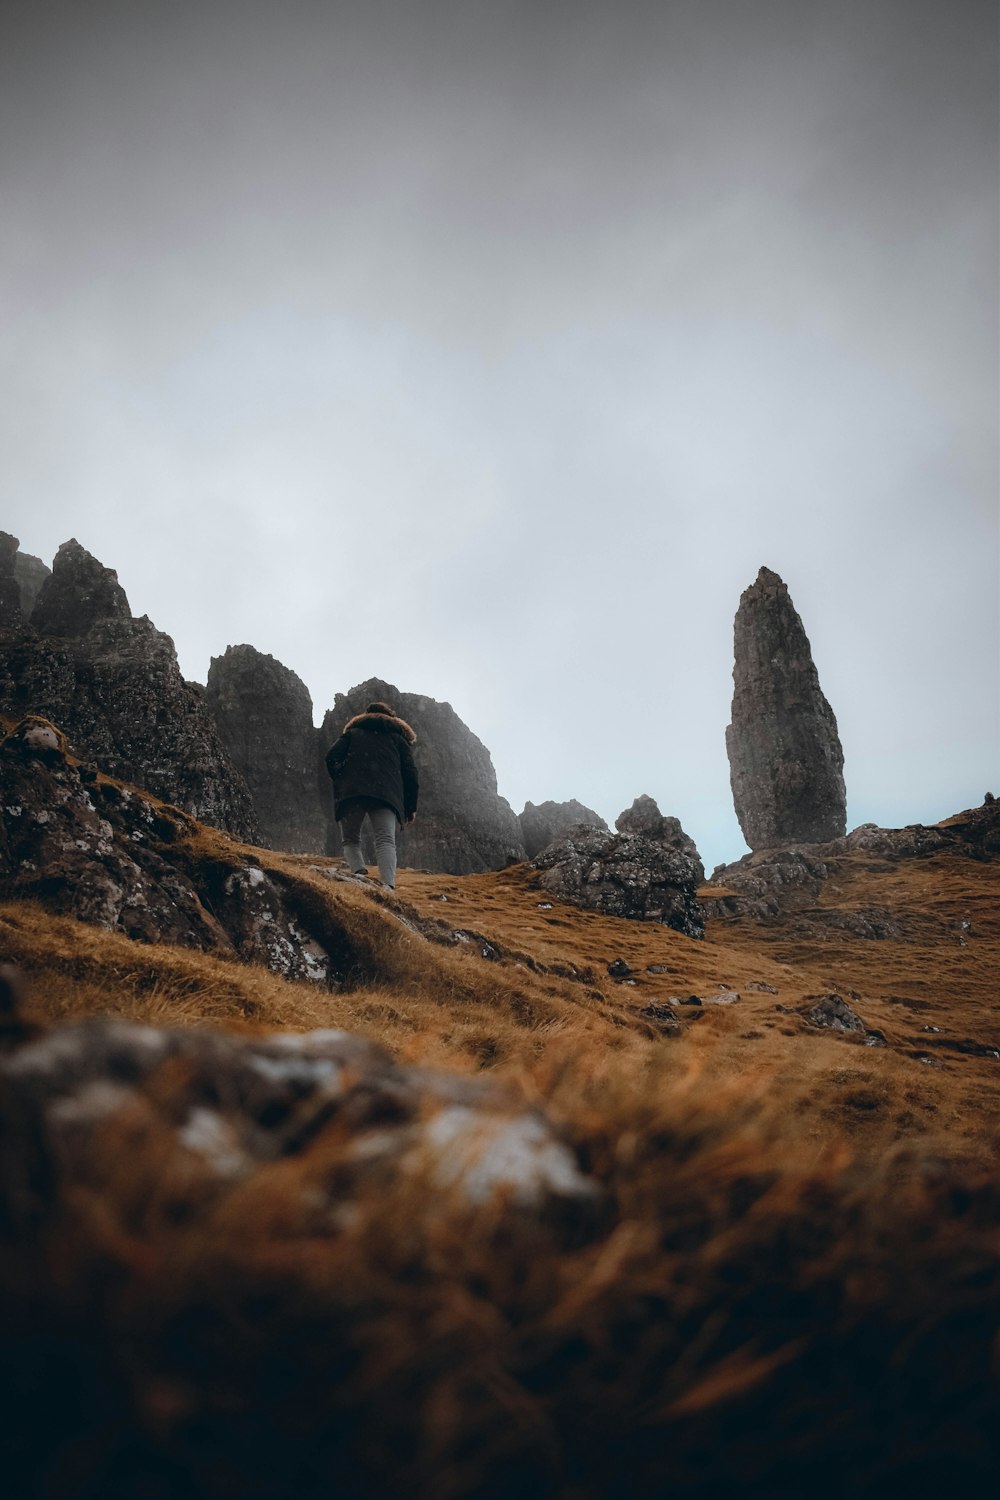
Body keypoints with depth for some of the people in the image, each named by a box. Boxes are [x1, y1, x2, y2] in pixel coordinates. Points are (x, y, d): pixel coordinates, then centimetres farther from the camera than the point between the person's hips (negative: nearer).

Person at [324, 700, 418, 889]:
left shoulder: (352, 732, 26)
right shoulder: (398, 738, 27)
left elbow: (332, 757, 8)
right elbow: (410, 774, 16)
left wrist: (339, 782, 22)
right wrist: (410, 807, 19)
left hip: (350, 793, 0)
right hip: (387, 794, 0)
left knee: (351, 840, 12)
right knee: (385, 840, -11)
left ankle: (359, 872, -17)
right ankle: (388, 885, -35)